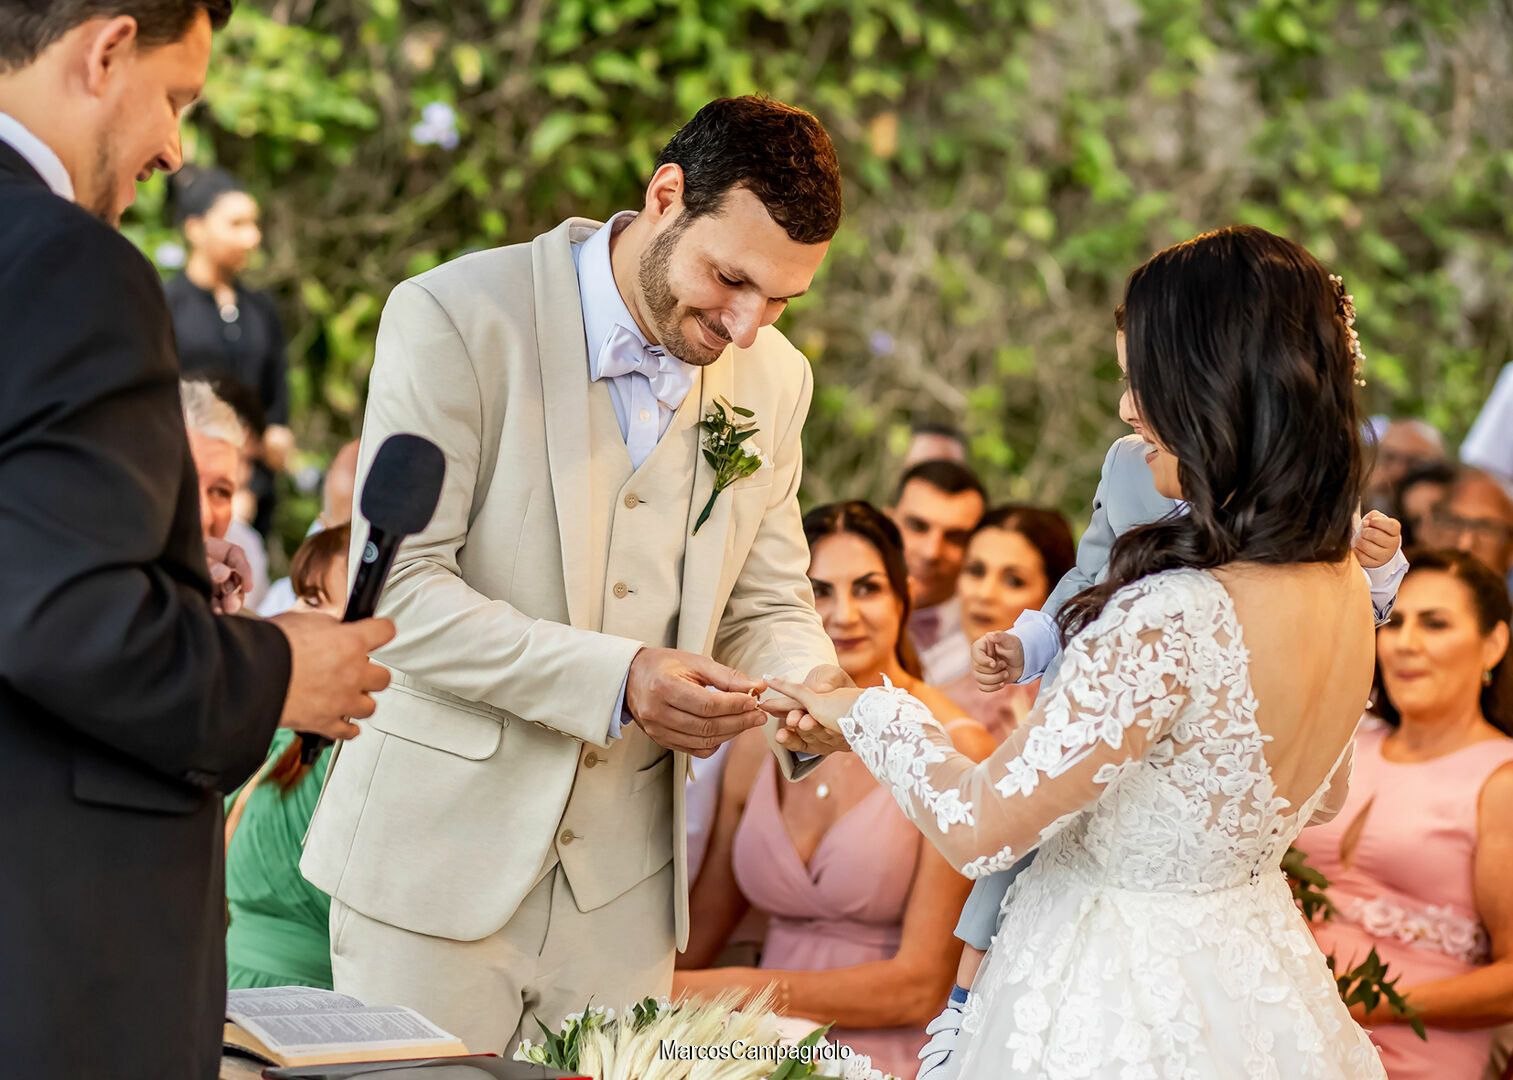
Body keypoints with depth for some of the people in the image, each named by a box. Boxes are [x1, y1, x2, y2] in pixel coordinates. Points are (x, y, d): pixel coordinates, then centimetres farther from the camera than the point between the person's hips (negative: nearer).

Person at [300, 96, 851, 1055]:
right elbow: (398, 590, -16)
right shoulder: (457, 318, -12)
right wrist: (615, 680, -26)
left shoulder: (775, 380, 6)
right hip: (438, 861, -4)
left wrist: (811, 688, -10)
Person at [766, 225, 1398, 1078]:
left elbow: (979, 829, -24)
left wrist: (871, 711, -6)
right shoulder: (1348, 589, -5)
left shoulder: (1174, 618, -31)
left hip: (1122, 990, -8)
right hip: (1252, 972, 8)